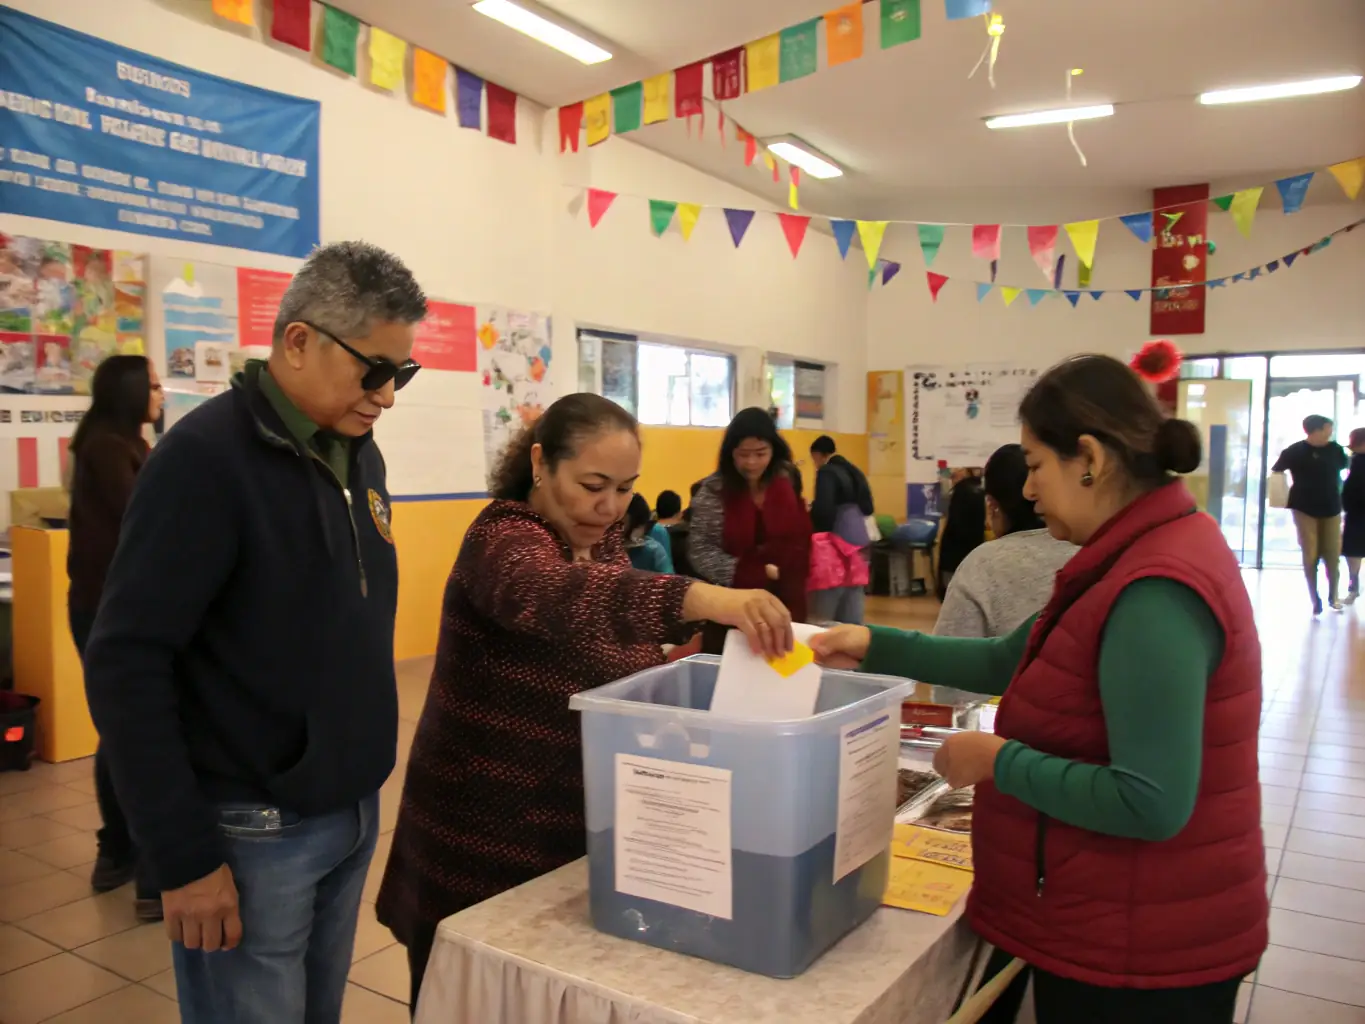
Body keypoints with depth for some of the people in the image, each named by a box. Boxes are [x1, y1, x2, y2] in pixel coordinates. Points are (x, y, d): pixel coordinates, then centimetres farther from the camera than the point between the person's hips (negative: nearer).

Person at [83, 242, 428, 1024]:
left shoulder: (359, 453, 6)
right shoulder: (207, 456, -16)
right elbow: (128, 666, -18)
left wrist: (367, 784, 13)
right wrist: (185, 856, -17)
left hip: (354, 811, 7)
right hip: (254, 828, -7)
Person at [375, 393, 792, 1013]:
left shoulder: (602, 544, 6)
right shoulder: (504, 537, -18)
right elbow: (553, 596, -42)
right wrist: (701, 597, -55)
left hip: (579, 831, 7)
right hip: (485, 841, -7)